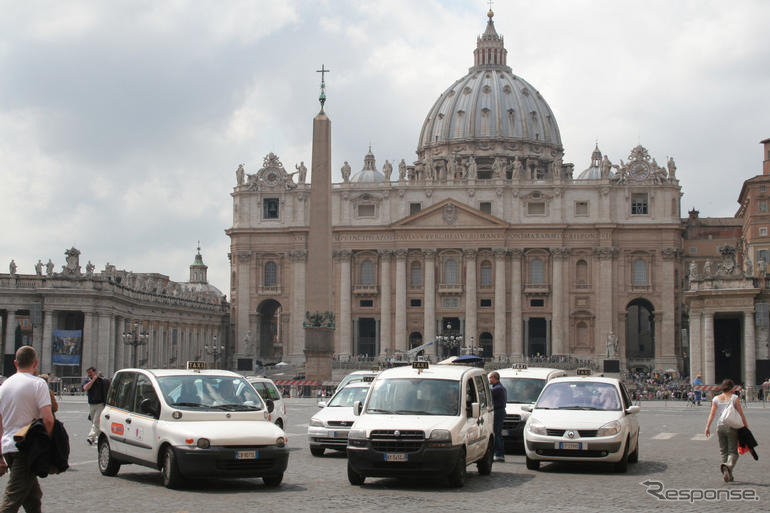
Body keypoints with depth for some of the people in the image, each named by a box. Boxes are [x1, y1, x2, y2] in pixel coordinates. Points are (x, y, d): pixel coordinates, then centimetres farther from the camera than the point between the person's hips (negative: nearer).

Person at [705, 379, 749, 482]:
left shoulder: (716, 399, 5)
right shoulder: (734, 398, -2)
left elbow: (712, 413, -2)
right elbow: (741, 413, -3)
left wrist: (707, 427, -2)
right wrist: (746, 425, 5)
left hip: (720, 426, 3)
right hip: (732, 426, -3)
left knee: (723, 451, 13)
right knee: (733, 451, 0)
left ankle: (728, 475, 14)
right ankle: (728, 466, -30)